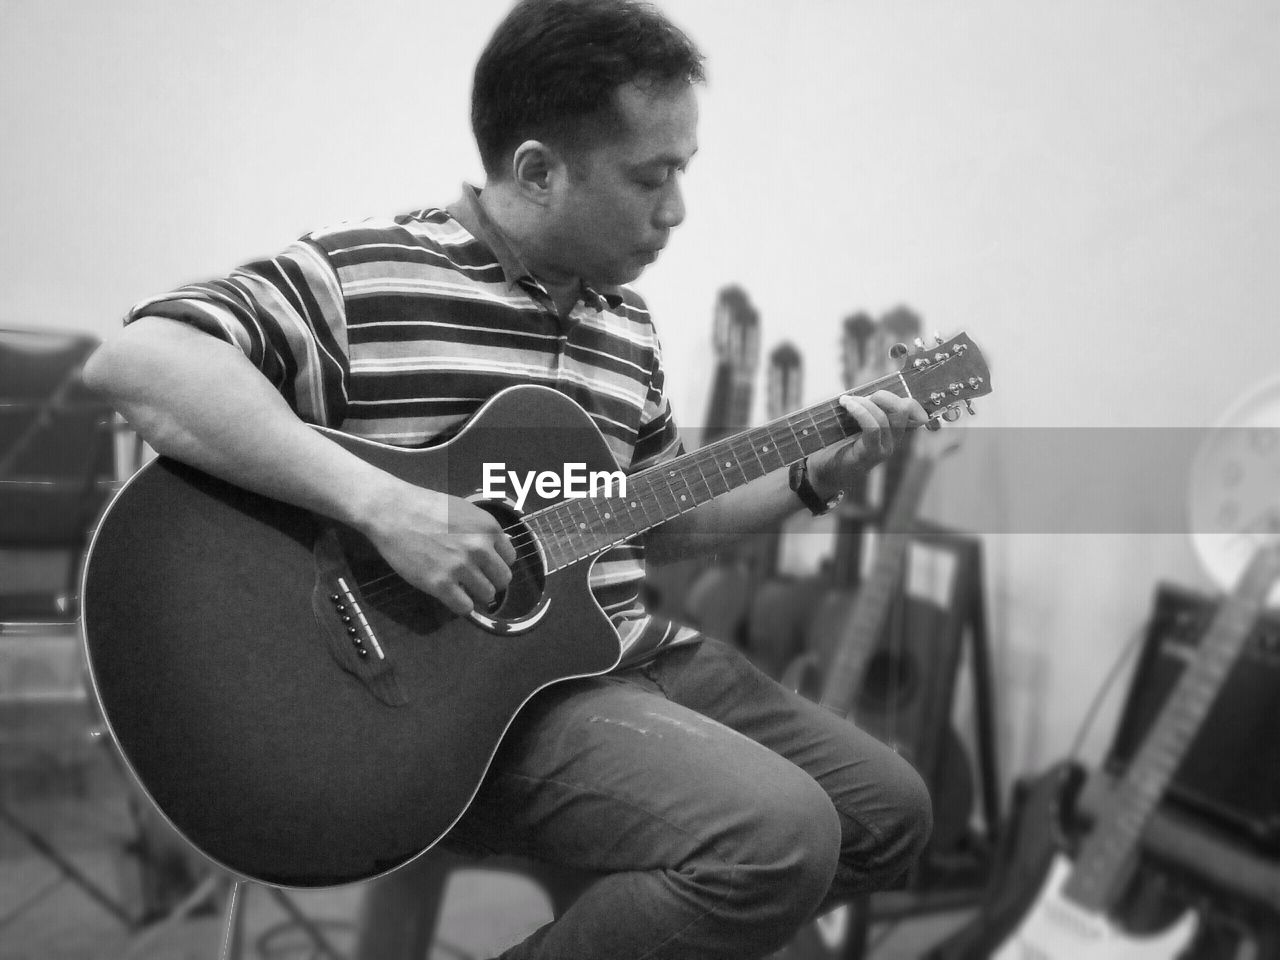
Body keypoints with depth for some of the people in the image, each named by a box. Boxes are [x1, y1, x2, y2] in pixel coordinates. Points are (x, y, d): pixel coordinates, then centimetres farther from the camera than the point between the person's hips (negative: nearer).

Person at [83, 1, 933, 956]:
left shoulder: (624, 323, 12)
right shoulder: (364, 273, -12)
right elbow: (134, 360, -26)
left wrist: (816, 476, 8)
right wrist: (380, 504, -33)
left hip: (630, 653, 8)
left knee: (891, 812, 8)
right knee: (778, 836, -26)